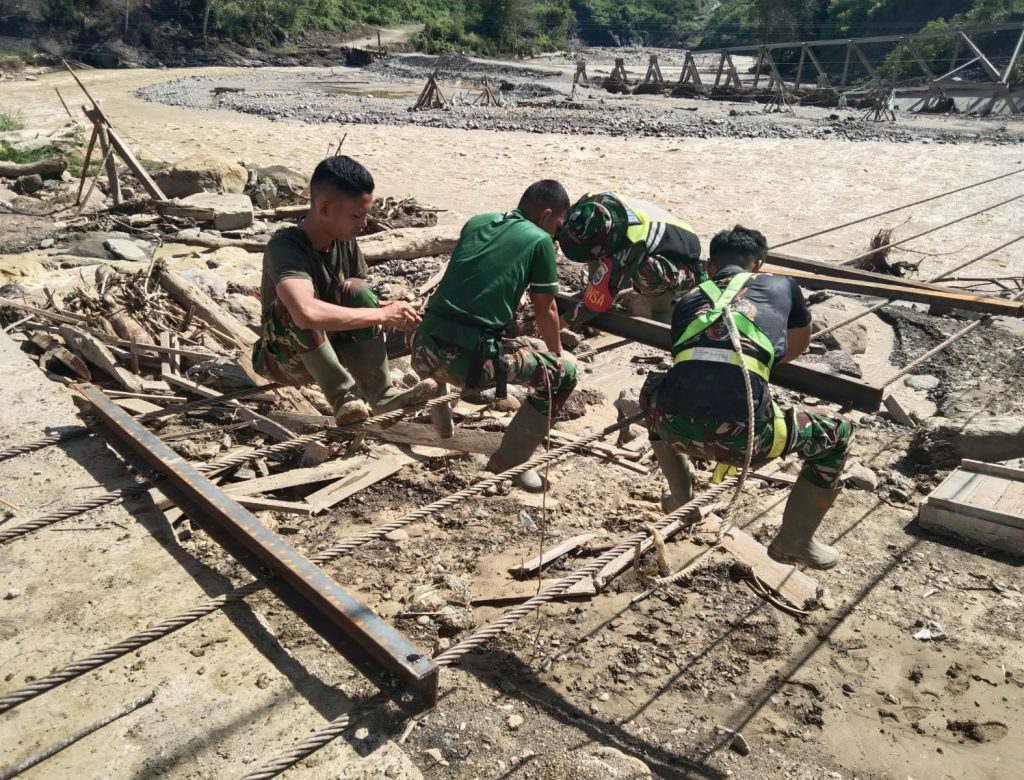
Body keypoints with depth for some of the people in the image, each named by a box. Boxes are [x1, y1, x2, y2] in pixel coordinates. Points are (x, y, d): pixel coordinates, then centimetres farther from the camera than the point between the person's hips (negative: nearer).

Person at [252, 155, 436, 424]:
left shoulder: (346, 242, -9)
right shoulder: (285, 247, -30)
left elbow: (363, 303, -2)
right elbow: (307, 313, -48)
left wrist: (393, 314, -25)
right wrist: (382, 314, -39)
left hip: (333, 347, 5)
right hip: (284, 358, -5)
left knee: (356, 291, -22)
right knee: (293, 306, -36)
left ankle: (382, 394, -22)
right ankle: (343, 395, -26)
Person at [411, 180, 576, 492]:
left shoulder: (477, 221, 20)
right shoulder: (540, 240, 3)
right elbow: (545, 312, 10)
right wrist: (557, 353, 31)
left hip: (425, 348, 7)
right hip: (472, 360, -6)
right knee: (564, 372, 11)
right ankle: (509, 463, 16)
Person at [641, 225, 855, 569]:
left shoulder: (688, 302, 27)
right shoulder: (781, 286, 23)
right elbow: (799, 344, 42)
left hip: (675, 425, 3)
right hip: (740, 435, -3)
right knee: (838, 433, 25)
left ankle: (682, 504, 46)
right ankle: (793, 543, 33)